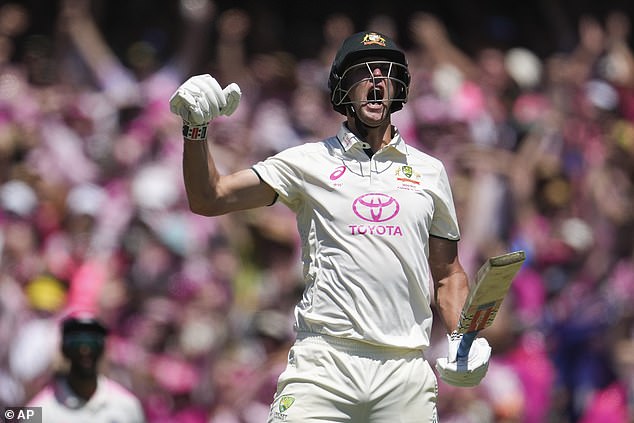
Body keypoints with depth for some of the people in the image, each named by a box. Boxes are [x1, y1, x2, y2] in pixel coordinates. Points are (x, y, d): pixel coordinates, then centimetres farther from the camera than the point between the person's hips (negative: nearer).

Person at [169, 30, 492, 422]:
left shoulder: (429, 171, 18)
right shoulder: (308, 162, 10)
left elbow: (448, 273, 22)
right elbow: (209, 198, 6)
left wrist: (462, 337, 5)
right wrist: (196, 127, -9)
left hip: (406, 372, 2)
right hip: (324, 361, -2)